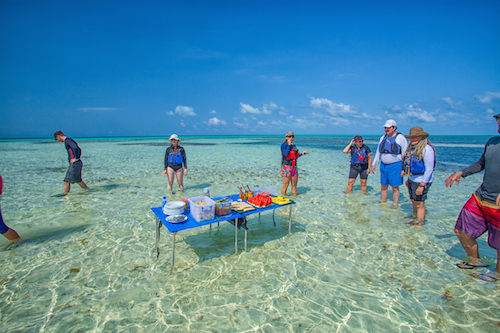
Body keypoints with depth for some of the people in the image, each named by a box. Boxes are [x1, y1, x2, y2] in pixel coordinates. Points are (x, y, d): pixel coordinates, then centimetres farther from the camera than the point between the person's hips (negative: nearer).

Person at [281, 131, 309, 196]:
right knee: (285, 185, -1)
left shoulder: (293, 145, 13)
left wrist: (302, 154, 9)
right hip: (286, 167, -6)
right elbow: (286, 155, -23)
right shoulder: (283, 145, -8)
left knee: (294, 185, 10)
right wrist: (289, 144, -19)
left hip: (294, 168, 7)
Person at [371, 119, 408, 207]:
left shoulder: (400, 138, -8)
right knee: (383, 186, 12)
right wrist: (373, 164, 14)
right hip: (384, 165, 6)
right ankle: (382, 203, 25)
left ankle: (395, 206, 11)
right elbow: (378, 153, 17)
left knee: (395, 188, 1)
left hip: (395, 166, -6)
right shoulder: (383, 138, 10)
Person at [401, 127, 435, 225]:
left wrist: (422, 185, -20)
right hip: (412, 179, 8)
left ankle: (420, 223, 9)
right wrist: (408, 179, 20)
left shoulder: (426, 149, -17)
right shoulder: (412, 147, 10)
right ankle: (414, 217, 32)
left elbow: (429, 169, -19)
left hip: (421, 180, -8)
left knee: (419, 203, -1)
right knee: (414, 201, 18)